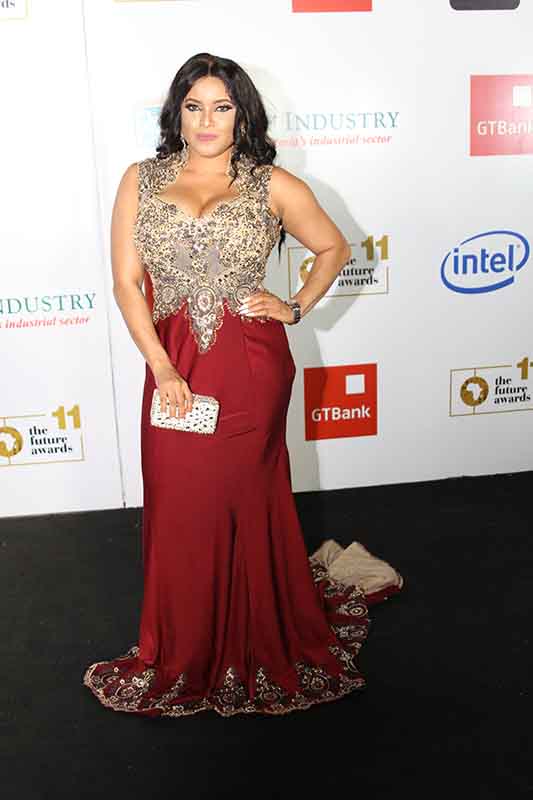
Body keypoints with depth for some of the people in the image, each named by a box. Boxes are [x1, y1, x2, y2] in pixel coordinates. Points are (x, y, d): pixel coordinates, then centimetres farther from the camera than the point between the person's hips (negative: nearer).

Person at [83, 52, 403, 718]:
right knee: (179, 506, 10)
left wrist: (296, 307, 1)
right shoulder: (141, 180, 5)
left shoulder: (273, 186, 2)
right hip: (172, 366, 2)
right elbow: (126, 281, 0)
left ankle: (258, 643, 32)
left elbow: (334, 247, 14)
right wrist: (161, 367, -10)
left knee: (248, 502, 9)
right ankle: (184, 649, 33)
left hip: (251, 369, -2)